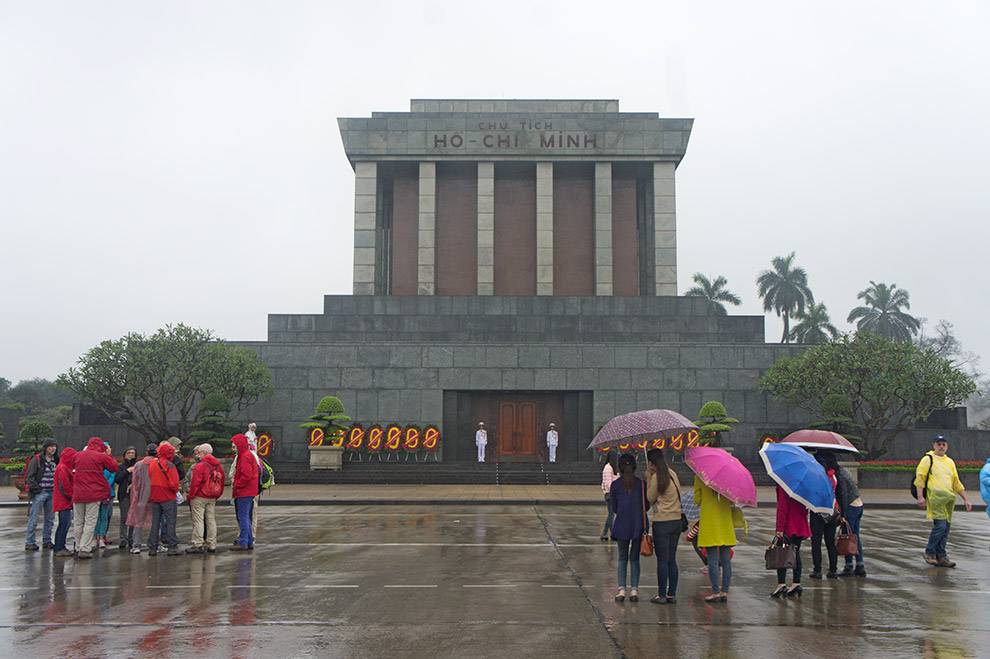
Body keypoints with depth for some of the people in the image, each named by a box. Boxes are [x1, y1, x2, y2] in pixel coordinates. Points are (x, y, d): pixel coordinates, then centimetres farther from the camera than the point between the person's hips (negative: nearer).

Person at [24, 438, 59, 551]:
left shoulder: (55, 460, 12)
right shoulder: (37, 460, -7)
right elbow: (30, 476, -8)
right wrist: (34, 488, -16)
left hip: (52, 493, 6)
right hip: (39, 492, -6)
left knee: (50, 518, 11)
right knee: (34, 518, -5)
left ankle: (47, 541, 19)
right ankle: (29, 542, -1)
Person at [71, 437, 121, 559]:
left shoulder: (78, 455, 7)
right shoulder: (101, 456, -5)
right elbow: (115, 466, 1)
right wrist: (107, 455, 15)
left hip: (78, 494, 4)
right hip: (94, 494, -4)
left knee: (78, 523, 12)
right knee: (90, 522, -1)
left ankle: (78, 548, 17)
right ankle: (85, 549, -7)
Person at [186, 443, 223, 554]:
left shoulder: (200, 466, -14)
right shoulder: (218, 466, 8)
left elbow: (195, 483, -15)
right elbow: (221, 482, 12)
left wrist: (191, 495, -4)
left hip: (199, 497, -7)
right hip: (212, 499, 7)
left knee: (198, 521, -3)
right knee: (211, 520, 10)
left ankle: (197, 545, -3)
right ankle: (211, 545, 12)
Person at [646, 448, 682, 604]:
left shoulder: (656, 477, -13)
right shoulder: (673, 474, 7)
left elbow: (651, 499, -4)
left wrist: (649, 477, -1)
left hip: (662, 522, -7)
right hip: (676, 520, 7)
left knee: (662, 560, 0)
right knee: (672, 559, 12)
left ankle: (661, 595, 5)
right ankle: (672, 594, 16)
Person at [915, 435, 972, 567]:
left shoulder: (950, 462, 19)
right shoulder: (928, 459, 1)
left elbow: (956, 483, 23)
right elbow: (920, 478, -6)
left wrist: (966, 499, 17)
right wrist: (920, 497, -16)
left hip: (949, 500, 6)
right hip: (934, 498, -6)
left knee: (946, 528, 5)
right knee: (940, 525, -14)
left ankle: (941, 556, 12)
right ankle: (929, 552, 2)